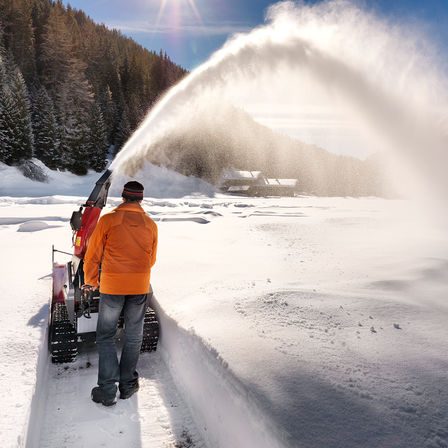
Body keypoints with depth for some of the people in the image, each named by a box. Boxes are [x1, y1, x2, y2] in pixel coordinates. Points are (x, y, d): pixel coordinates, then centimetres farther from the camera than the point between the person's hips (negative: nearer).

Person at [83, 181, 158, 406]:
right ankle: (128, 384, 25)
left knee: (105, 336, 10)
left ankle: (107, 390, 9)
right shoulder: (150, 225, 2)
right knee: (133, 336, 15)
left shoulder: (108, 220, -8)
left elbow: (92, 256, -2)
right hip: (140, 287, 3)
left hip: (111, 286, -2)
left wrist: (91, 282, 14)